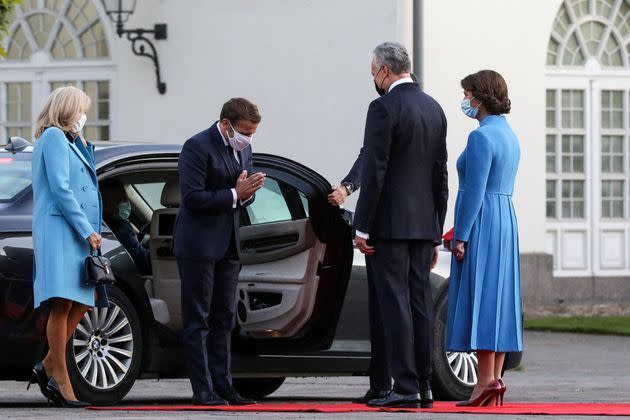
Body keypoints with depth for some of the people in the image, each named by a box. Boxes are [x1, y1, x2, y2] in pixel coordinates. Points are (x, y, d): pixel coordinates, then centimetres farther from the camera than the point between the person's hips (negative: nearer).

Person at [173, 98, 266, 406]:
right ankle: (202, 389, -4)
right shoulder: (198, 147, -14)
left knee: (224, 319, 9)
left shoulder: (243, 148, 11)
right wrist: (234, 194, -22)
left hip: (228, 245, 8)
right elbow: (192, 197, -20)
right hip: (198, 245, -8)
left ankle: (222, 385, 13)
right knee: (197, 320, -3)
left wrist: (249, 191, -6)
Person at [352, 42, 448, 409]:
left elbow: (374, 171, -15)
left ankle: (405, 388, -9)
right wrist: (436, 233, 19)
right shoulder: (434, 109, 13)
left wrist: (362, 227, -11)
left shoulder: (385, 108, -11)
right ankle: (424, 388, 9)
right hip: (423, 224, 7)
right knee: (420, 301, 8)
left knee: (394, 303, -7)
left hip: (389, 224, -7)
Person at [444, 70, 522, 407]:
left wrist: (460, 236, -17)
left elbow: (475, 190, -18)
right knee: (498, 297, 7)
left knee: (479, 299, -9)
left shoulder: (482, 137, -15)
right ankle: (494, 380, 7)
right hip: (506, 219, 10)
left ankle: (486, 380, -13)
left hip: (481, 223, -10)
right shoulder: (508, 135, 15)